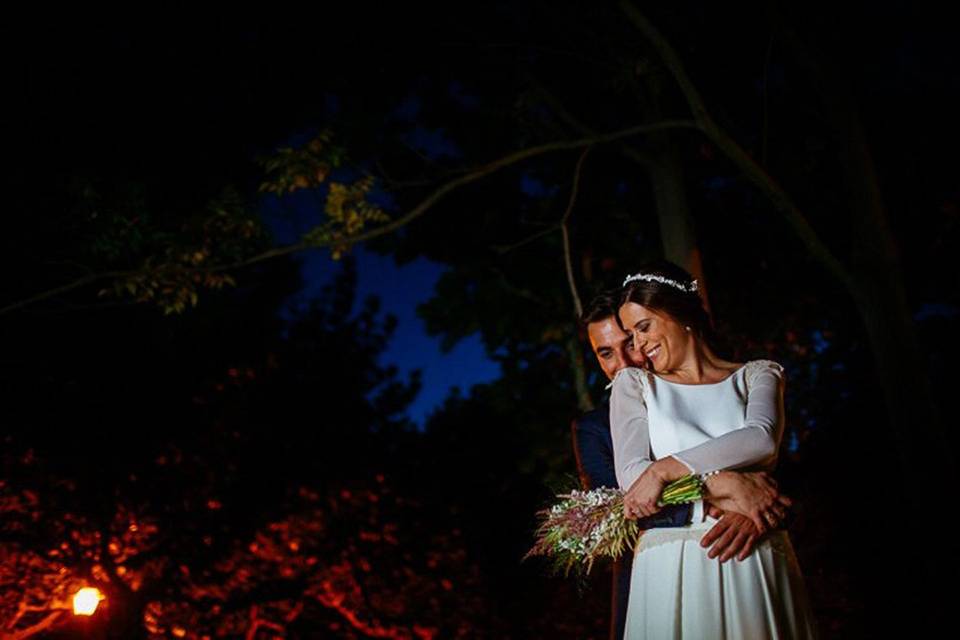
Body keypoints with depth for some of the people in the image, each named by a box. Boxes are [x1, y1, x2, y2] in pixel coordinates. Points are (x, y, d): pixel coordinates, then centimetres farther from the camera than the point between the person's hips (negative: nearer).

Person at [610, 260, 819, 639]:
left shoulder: (756, 375, 10)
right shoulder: (633, 383, 11)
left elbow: (762, 440, -11)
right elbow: (630, 475, -3)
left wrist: (663, 470, -16)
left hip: (756, 562, 0)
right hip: (671, 567, 0)